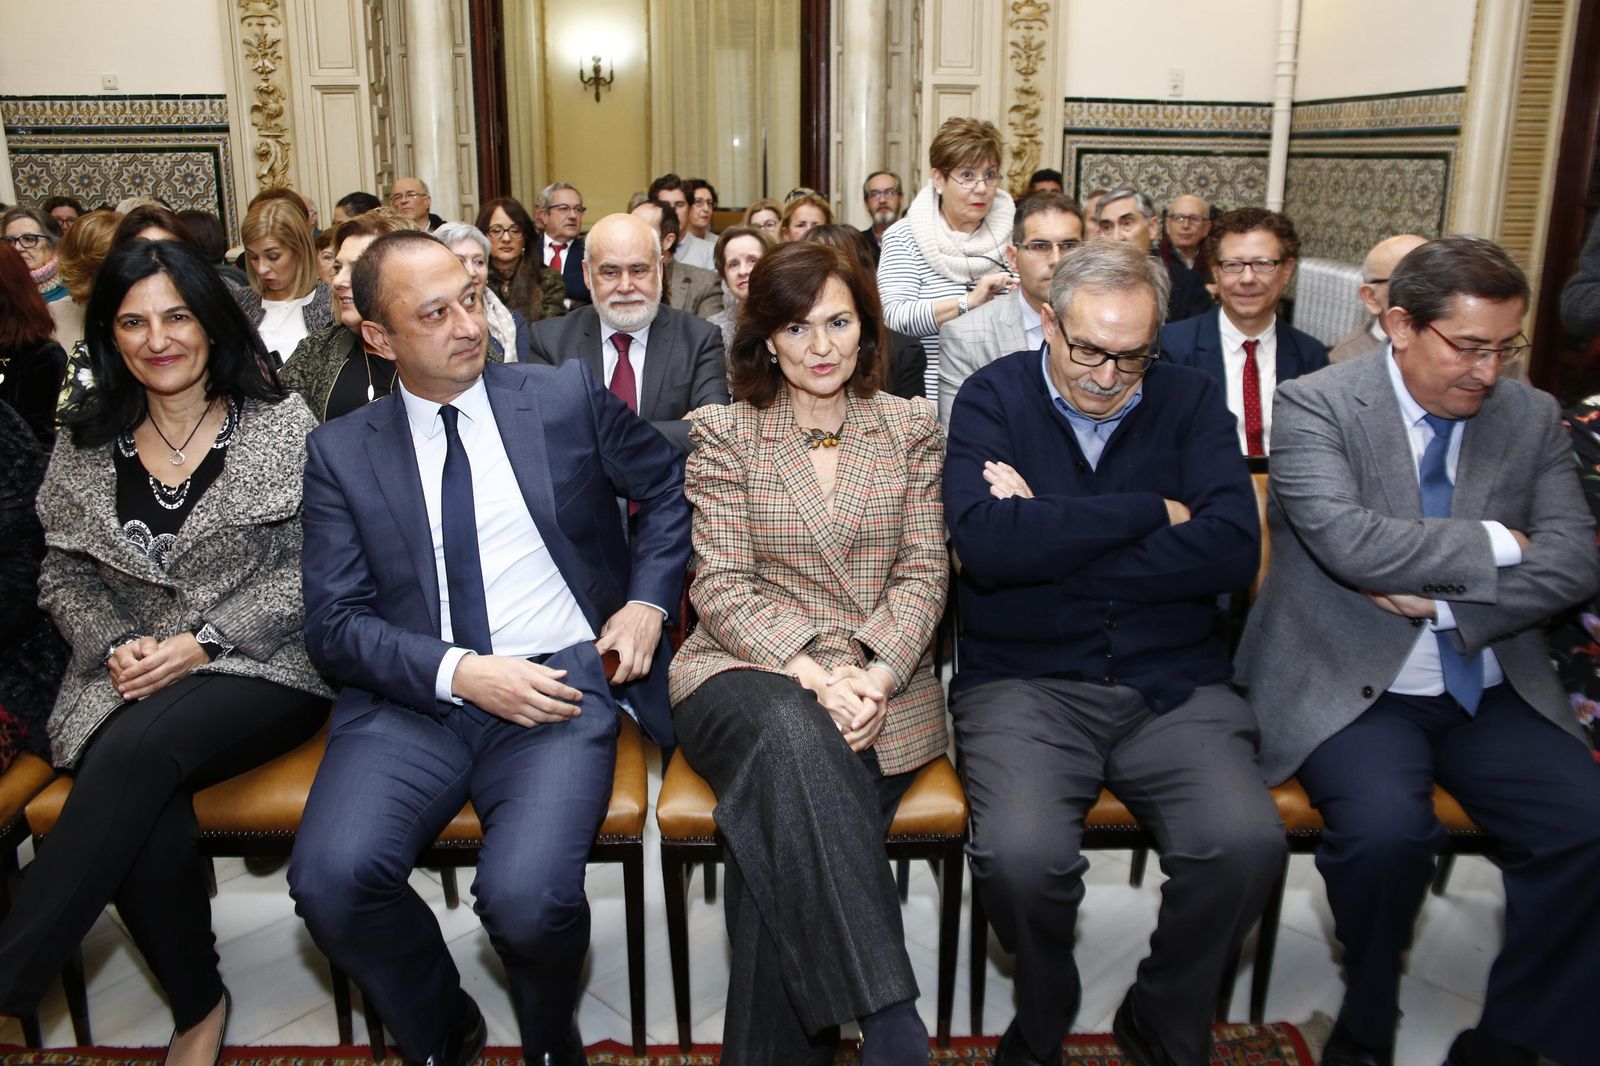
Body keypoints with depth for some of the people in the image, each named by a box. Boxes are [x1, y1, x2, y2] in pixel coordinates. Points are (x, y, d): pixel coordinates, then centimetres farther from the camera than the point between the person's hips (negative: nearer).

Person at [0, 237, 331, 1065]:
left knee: (140, 747, -33)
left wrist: (201, 643, -14)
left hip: (265, 666, -2)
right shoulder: (85, 444, 11)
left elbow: (312, 571, -5)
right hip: (127, 680, 3)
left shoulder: (281, 424, -1)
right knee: (146, 812, -28)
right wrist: (114, 647, -7)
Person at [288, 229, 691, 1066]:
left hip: (562, 684, -1)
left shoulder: (567, 397, 6)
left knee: (526, 896, -26)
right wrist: (459, 672, -14)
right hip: (412, 698, 2)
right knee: (331, 878, -24)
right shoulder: (340, 451, 7)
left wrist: (649, 599, 2)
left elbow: (670, 486, 18)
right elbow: (334, 621, 1)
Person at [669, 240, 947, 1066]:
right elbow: (722, 586, -1)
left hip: (881, 685, 1)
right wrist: (814, 676, -17)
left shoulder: (911, 429, 11)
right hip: (750, 672, -1)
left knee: (785, 845, -28)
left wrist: (875, 675, -14)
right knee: (795, 737, -37)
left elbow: (923, 573, 5)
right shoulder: (725, 434, 6)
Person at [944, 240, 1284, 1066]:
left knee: (1247, 843, -23)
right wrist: (1150, 513, -11)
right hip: (1023, 682, -2)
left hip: (1172, 684, 2)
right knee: (1021, 854, -28)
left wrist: (1049, 537, -12)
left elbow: (1233, 552, -9)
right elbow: (983, 541, -17)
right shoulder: (993, 398, 2)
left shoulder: (1190, 400, 8)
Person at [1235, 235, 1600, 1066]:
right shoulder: (1316, 406, -7)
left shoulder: (1532, 416, 8)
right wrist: (1493, 545, -11)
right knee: (1387, 828, -29)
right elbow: (1350, 541, -22)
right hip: (1347, 686, -4)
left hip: (1491, 689, 5)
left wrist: (1443, 602, -14)